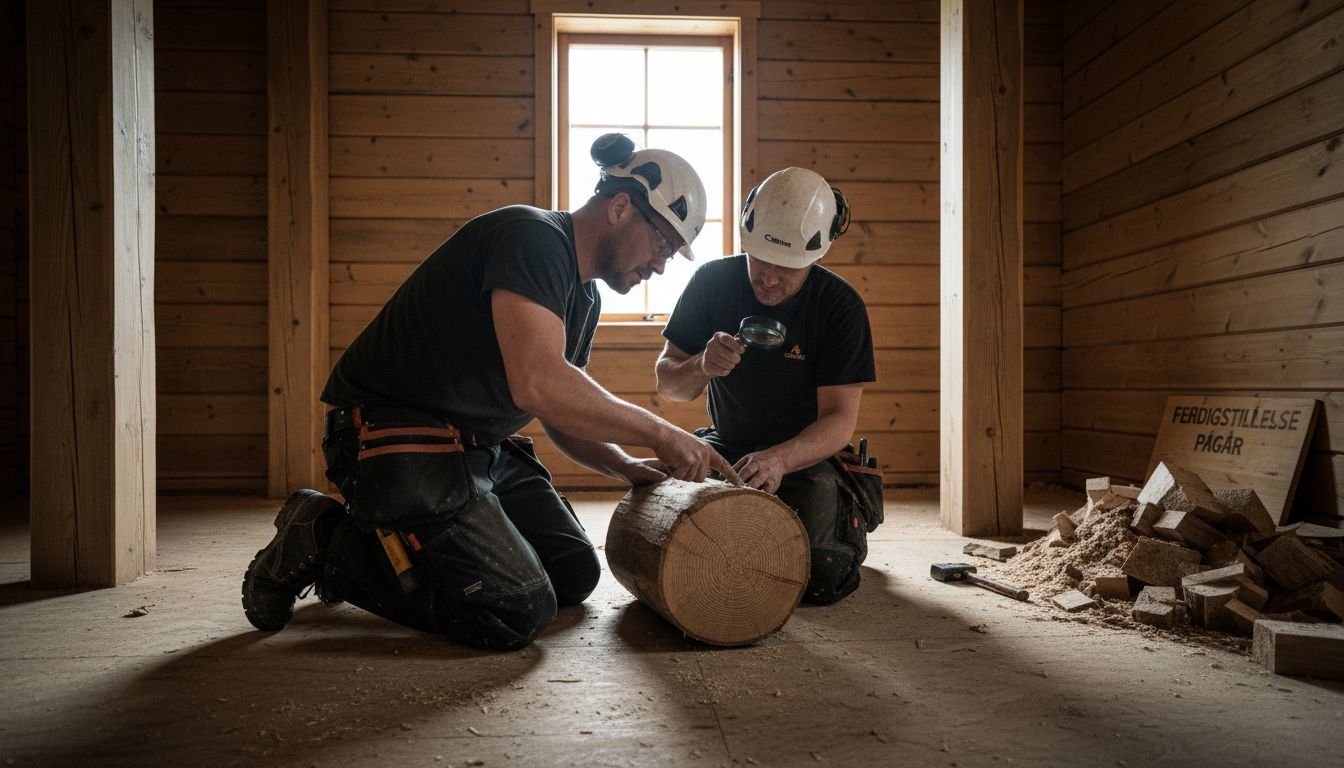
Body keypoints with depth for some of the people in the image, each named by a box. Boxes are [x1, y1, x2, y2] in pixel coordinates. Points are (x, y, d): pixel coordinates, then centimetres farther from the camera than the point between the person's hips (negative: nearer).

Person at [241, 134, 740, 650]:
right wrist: (661, 434, -22)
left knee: (575, 576, 11)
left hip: (479, 446, 10)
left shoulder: (584, 297, 12)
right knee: (518, 611, -16)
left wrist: (627, 467, 1)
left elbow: (564, 414, 19)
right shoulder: (531, 237, -19)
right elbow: (538, 385, -33)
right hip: (396, 435, -10)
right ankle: (326, 543, 0)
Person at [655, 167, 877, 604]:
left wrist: (780, 459, -41)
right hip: (726, 445, 3)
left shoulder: (841, 306, -17)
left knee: (815, 577, -23)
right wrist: (702, 367, -30)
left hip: (805, 454, -2)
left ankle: (846, 530, 14)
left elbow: (840, 419, -20)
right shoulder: (713, 281, -10)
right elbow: (667, 383, -5)